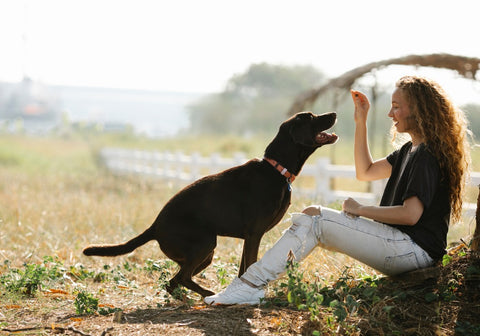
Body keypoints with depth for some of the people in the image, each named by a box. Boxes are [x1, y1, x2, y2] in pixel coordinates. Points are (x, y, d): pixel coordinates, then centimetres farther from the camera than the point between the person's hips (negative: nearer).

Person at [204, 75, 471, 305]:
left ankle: (252, 285, -16)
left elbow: (411, 214, -24)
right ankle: (252, 283, -7)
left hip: (416, 250, -10)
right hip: (401, 245, 10)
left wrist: (361, 210, -12)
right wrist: (361, 122, 18)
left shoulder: (429, 155, -14)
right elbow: (366, 171, 26)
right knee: (312, 216, 5)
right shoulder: (411, 151, 17)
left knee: (315, 220, -15)